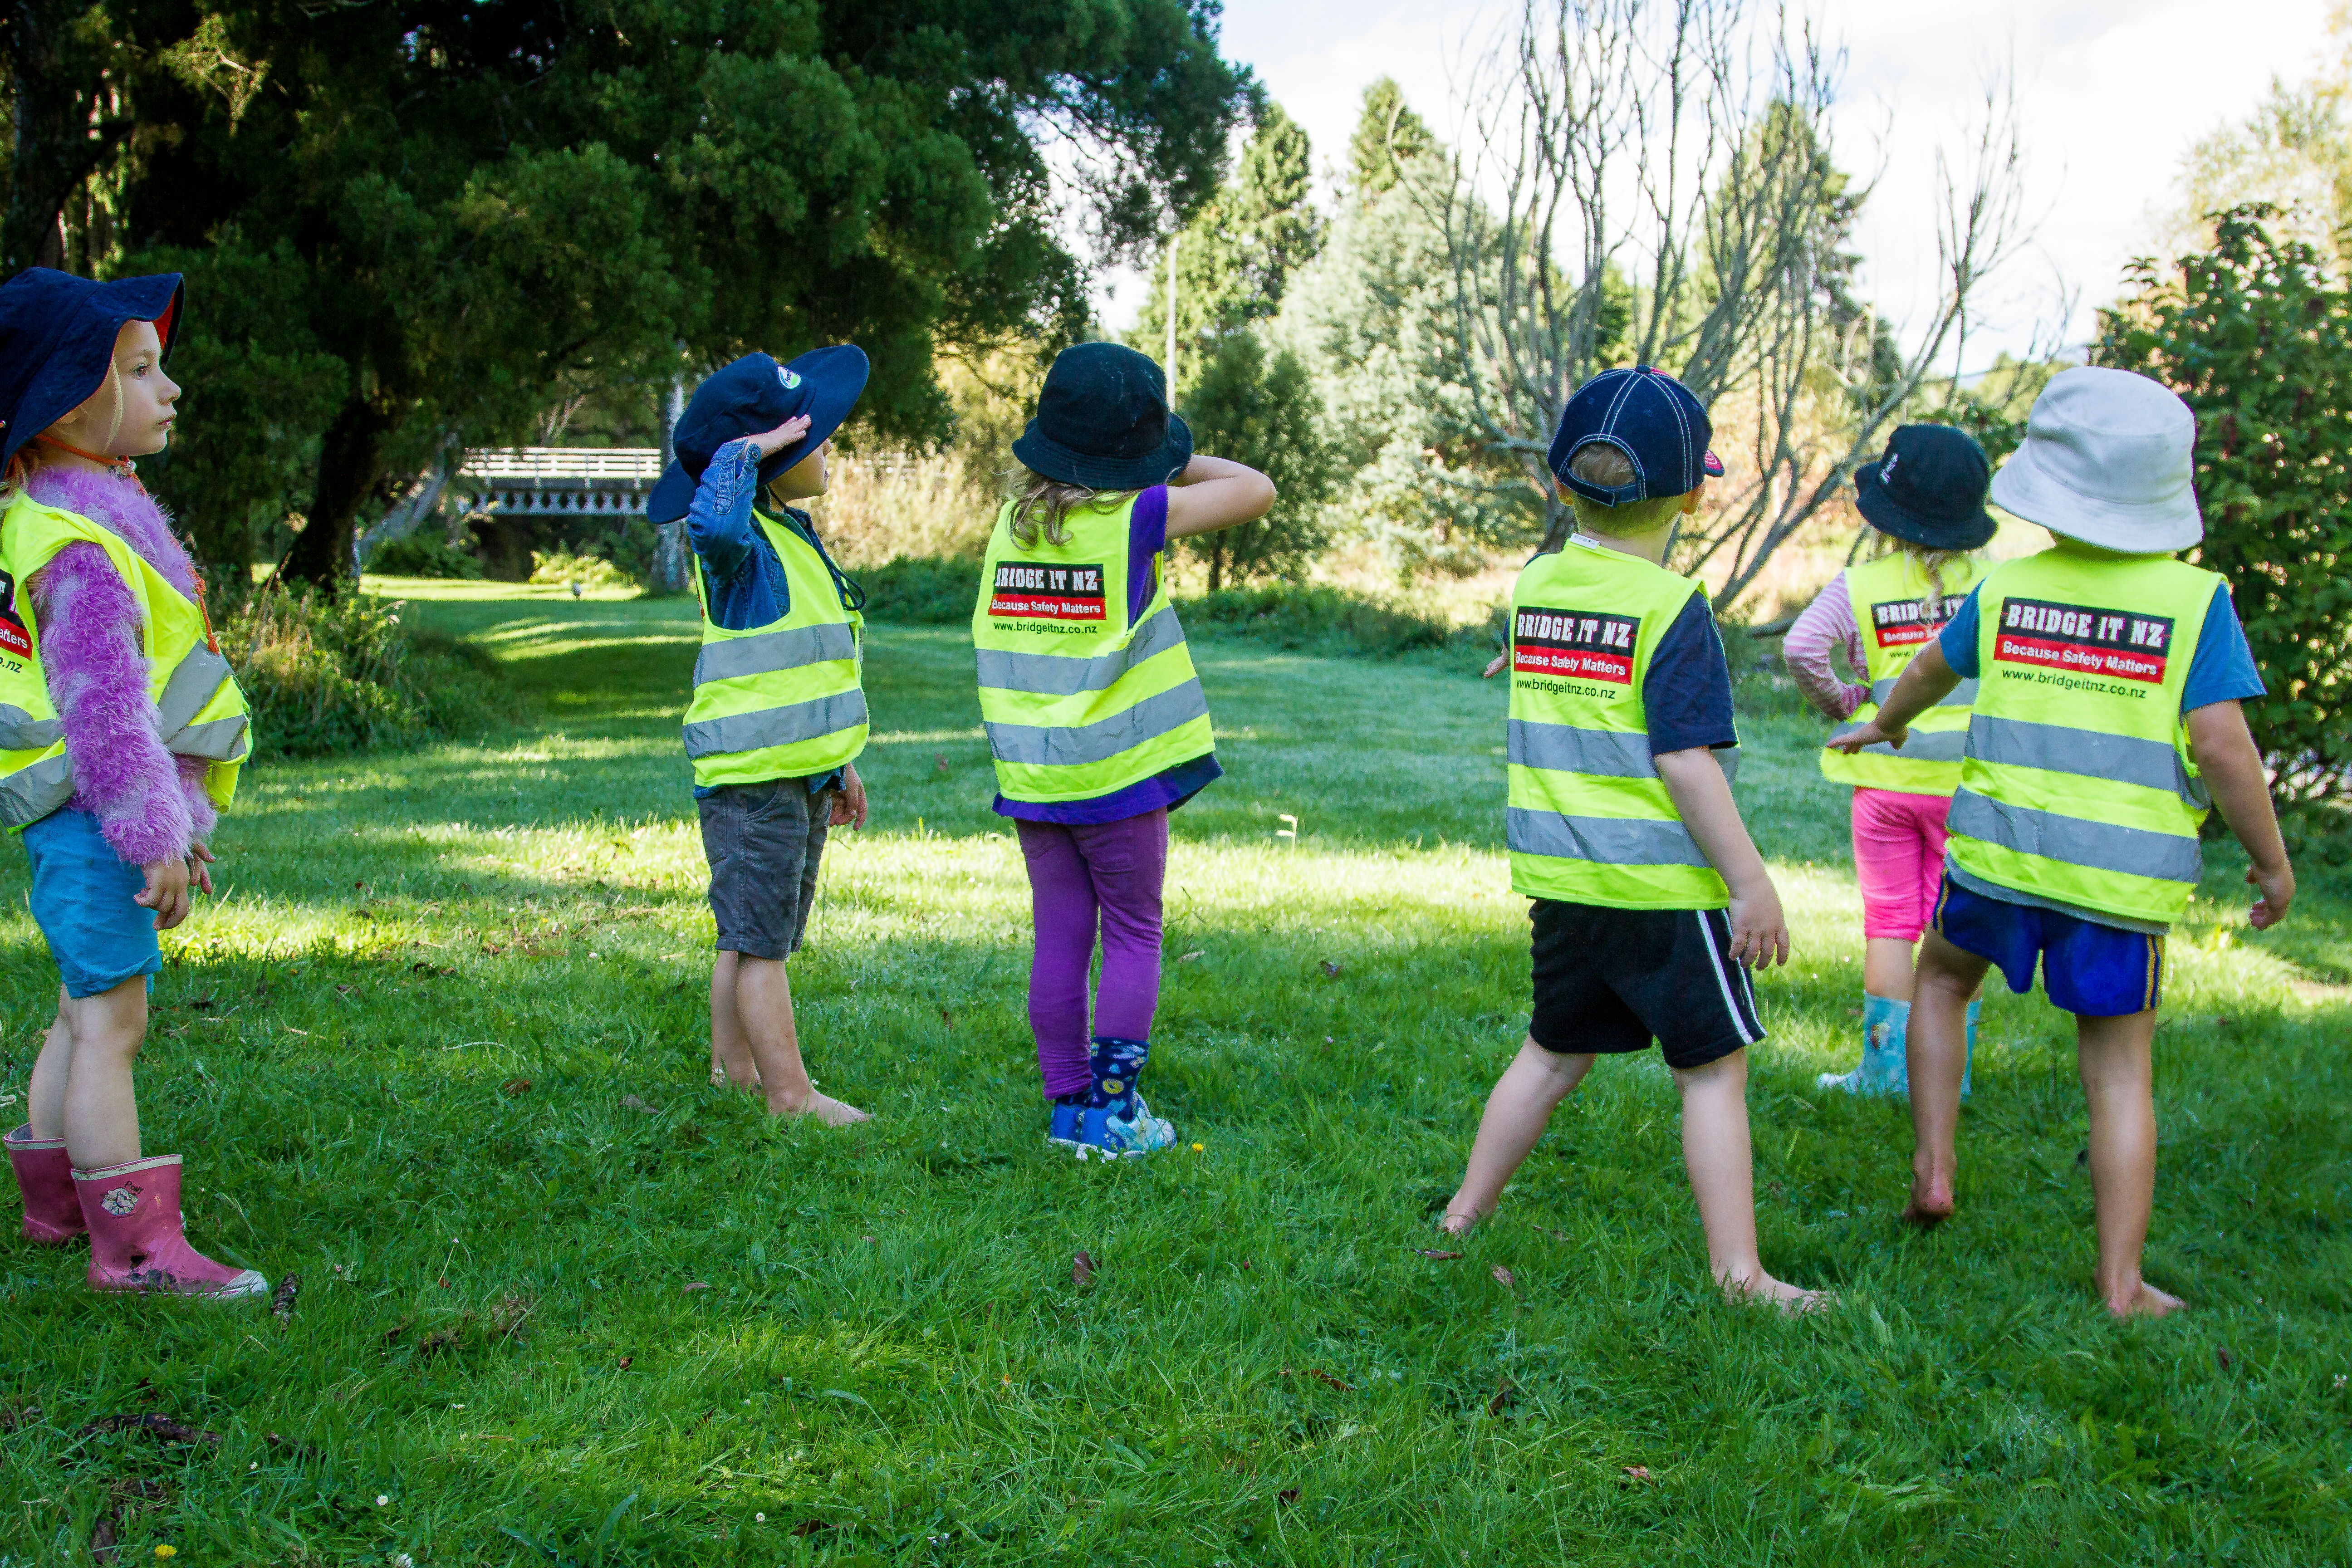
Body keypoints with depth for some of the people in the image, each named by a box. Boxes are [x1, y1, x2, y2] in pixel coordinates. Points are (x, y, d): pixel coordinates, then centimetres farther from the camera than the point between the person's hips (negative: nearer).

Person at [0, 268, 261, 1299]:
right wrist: (156, 831, -21)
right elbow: (101, 703, -22)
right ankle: (135, 1248, -3)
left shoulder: (102, 510, 17)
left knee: (88, 1016, 18)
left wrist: (173, 821, 25)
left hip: (97, 824, 10)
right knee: (109, 1022, -7)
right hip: (92, 819, -10)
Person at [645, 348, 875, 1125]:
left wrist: (838, 764, 25)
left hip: (800, 775, 9)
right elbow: (713, 522, -44)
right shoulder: (742, 541, -15)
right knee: (760, 940, -1)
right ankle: (790, 1095, 5)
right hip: (751, 776, -9)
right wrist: (747, 451, -29)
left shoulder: (794, 535, 15)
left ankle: (732, 1069, 30)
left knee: (753, 935, 19)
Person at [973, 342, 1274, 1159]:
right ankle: (1113, 1110, 7)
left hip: (1030, 776, 5)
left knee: (1059, 941, 10)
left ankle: (1068, 1108, 16)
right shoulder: (1134, 517, -13)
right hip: (1118, 772, -5)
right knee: (1132, 939, 7)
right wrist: (1175, 464, 5)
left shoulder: (1014, 517, 2)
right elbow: (1256, 490, -6)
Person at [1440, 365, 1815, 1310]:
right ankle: (1737, 1272, 7)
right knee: (1712, 1069, 5)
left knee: (1554, 1054, 20)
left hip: (1559, 878, 6)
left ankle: (1463, 1220, 26)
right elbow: (1686, 763, -18)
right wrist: (1752, 883, -15)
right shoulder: (1672, 606, -14)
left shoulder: (1534, 584, 5)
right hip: (1662, 880, -6)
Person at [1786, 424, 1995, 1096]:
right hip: (1966, 774, 0)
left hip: (1885, 771, 0)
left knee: (1889, 921, 9)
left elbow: (1801, 648, -16)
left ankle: (1886, 1066, 11)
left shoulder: (1859, 585, -4)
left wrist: (1840, 701, 1)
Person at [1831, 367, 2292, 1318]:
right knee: (2119, 1071, 8)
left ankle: (1932, 1169, 19)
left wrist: (1884, 726, 44)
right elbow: (2220, 744, -12)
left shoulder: (2008, 588, 4)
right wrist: (2271, 859, 1)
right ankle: (2121, 1287, 10)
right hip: (2127, 878, -1)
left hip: (1999, 856, 2)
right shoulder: (2197, 600, -5)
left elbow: (1933, 668, 23)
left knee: (1941, 979, 28)